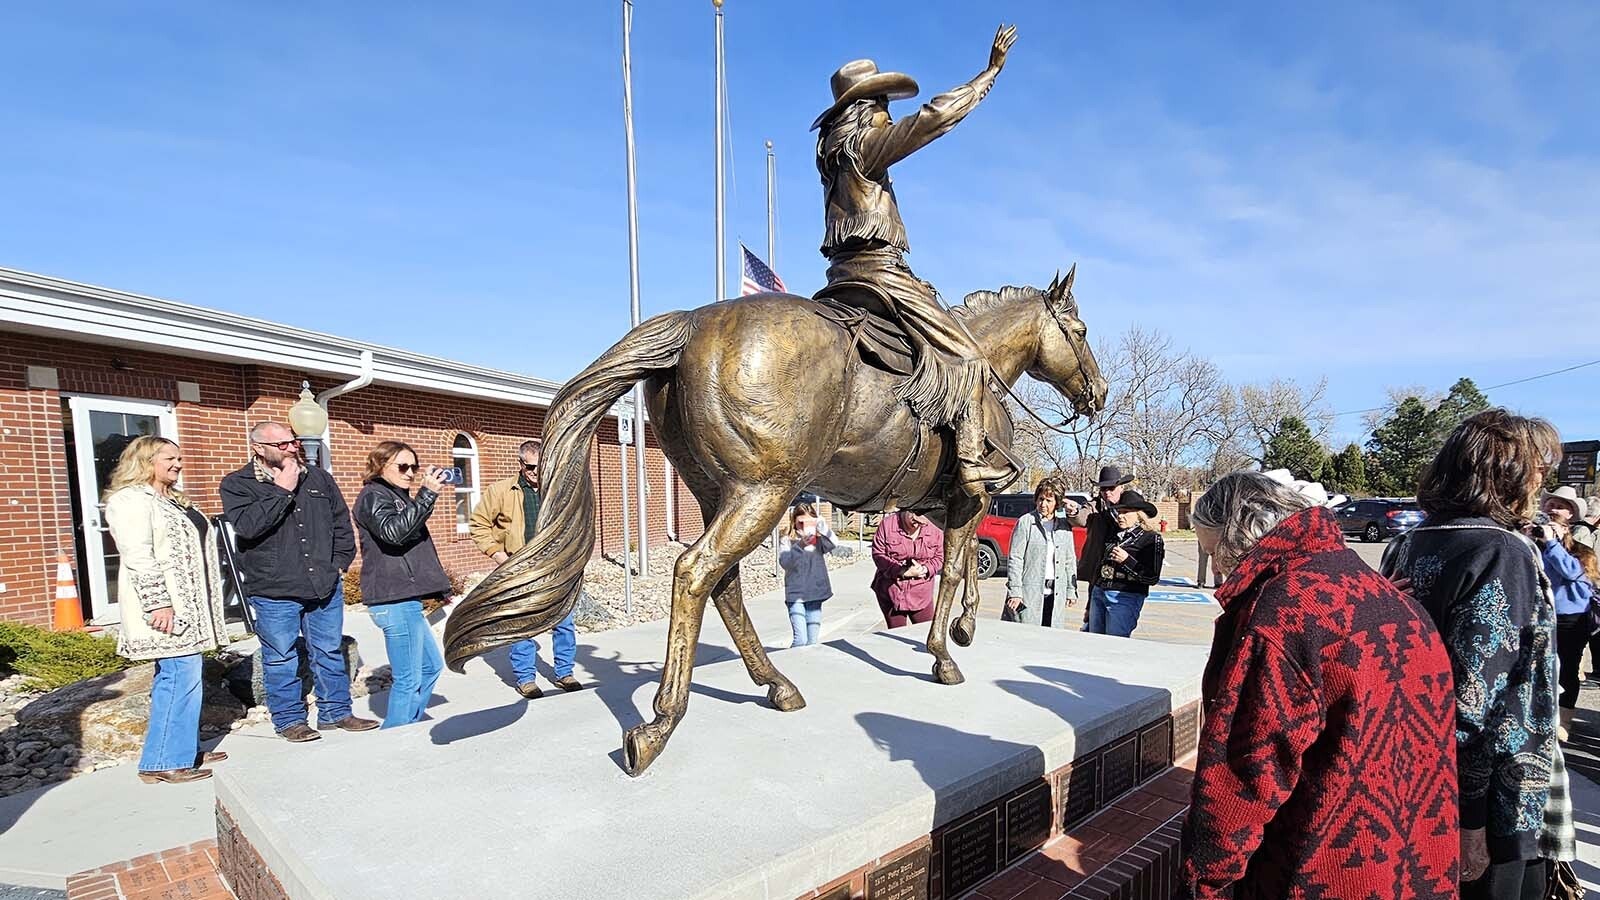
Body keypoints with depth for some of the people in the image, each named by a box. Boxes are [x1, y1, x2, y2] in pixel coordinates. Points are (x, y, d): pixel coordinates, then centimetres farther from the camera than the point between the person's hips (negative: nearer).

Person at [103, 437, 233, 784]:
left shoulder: (173, 500, 20)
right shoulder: (130, 500, -10)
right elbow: (138, 557, -19)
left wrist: (205, 606, 24)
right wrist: (158, 603, -24)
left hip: (187, 606, 10)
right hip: (167, 608, -10)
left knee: (179, 677, 13)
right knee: (180, 676, -9)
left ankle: (185, 750, 20)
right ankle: (164, 762, -1)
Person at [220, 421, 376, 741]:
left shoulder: (318, 478, 9)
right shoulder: (237, 484, -3)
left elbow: (341, 523, 14)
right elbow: (246, 525, -21)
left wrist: (340, 563, 6)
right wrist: (282, 490, -19)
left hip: (325, 586, 4)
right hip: (274, 591, -4)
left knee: (330, 653, 12)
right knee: (281, 659, 7)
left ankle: (335, 712, 25)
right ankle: (289, 720, 22)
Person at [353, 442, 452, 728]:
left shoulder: (397, 497, 21)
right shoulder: (373, 496, -8)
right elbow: (394, 531, -28)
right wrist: (427, 494, -31)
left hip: (404, 599, 10)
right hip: (395, 601, -10)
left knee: (431, 665, 17)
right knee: (409, 680, -6)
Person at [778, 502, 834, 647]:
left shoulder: (818, 537, 3)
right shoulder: (786, 538, -1)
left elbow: (831, 544, -17)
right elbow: (784, 562, -13)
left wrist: (821, 524, -27)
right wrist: (800, 546, -26)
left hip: (816, 592, 3)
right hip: (795, 593, -2)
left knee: (813, 641, 7)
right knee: (801, 640, -11)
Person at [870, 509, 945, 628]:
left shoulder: (934, 531, -2)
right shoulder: (887, 525, -9)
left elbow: (939, 558, 7)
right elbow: (878, 555, -10)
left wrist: (925, 569, -15)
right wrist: (902, 571, -20)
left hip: (921, 594, 2)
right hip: (891, 592, -2)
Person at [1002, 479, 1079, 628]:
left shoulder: (1065, 526, 11)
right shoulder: (1025, 522, -3)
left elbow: (1070, 561, 17)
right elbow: (1015, 559, -5)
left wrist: (1071, 590, 13)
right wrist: (1015, 591, -10)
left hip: (1056, 594, 4)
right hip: (1029, 593, -4)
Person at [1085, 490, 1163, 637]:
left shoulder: (1151, 539, -3)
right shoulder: (1112, 533, 13)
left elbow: (1153, 578, -8)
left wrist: (1127, 560, -18)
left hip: (1125, 598, -6)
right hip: (1098, 593, 6)